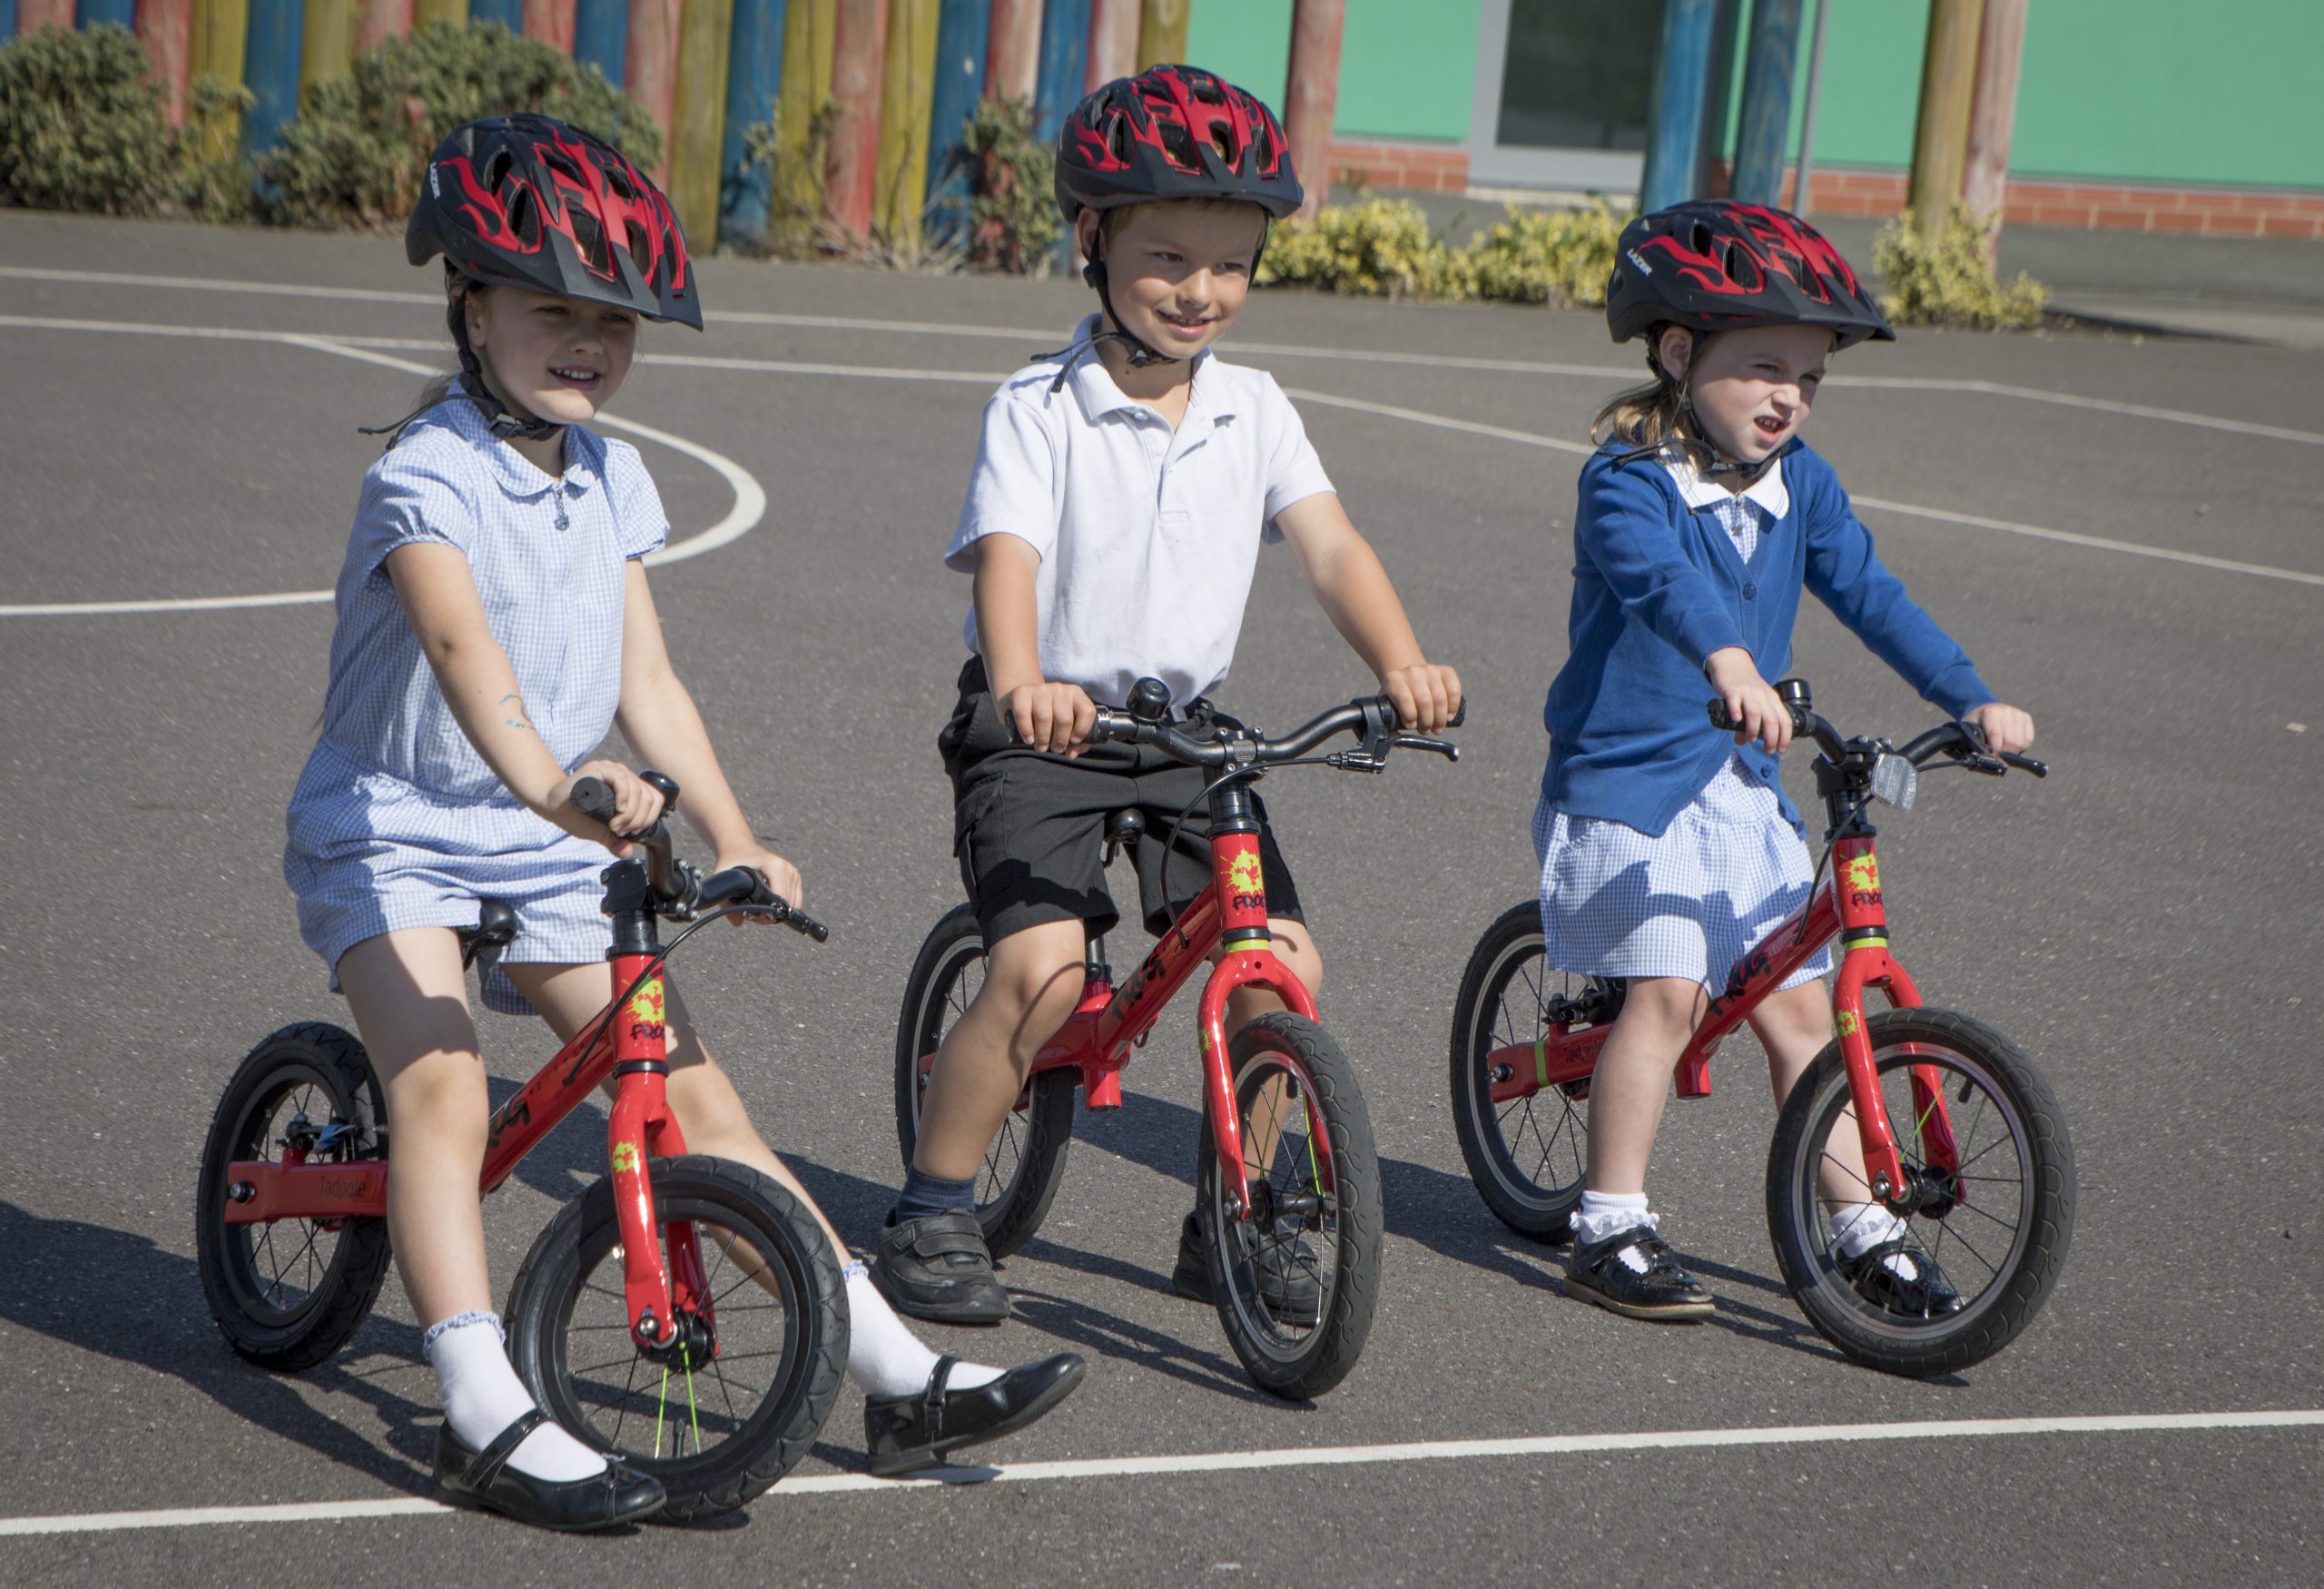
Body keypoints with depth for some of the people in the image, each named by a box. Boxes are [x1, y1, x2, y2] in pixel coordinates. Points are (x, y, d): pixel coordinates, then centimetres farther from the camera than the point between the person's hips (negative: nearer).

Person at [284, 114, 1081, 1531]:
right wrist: (548, 782, -56)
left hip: (545, 851, 6)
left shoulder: (611, 480, 4)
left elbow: (645, 682, 3)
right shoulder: (427, 475, -19)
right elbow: (460, 640, -38)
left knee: (696, 1092, 1)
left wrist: (735, 842, -9)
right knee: (443, 1084, -27)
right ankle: (489, 1416, -31)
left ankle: (901, 1378, 2)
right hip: (393, 831, -5)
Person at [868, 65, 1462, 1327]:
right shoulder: (1039, 409, -10)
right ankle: (932, 1214, -3)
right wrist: (1022, 688, -45)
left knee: (1285, 969, -8)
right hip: (1046, 728, -4)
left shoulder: (1253, 410, 3)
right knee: (1042, 963, -23)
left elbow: (1328, 545, -8)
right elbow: (1007, 557, -25)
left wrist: (1400, 663, -27)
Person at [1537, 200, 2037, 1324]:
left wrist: (1971, 699, -9)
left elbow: (1869, 594, 3)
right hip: (1624, 775, -6)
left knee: (1797, 1001, 5)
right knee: (1668, 987, -16)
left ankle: (1864, 1230, 13)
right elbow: (1658, 572, -35)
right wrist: (1727, 661, -54)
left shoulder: (1800, 485, 5)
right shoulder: (1627, 477, -16)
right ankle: (1611, 1226, -5)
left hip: (1741, 784, 6)